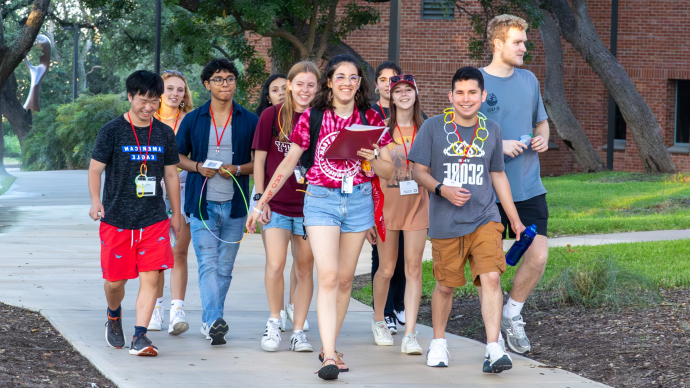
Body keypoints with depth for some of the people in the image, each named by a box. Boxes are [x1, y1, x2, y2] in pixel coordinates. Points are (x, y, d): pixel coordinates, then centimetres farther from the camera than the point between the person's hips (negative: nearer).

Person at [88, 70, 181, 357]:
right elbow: (95, 168, -3)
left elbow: (171, 175, 16)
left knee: (150, 277, -10)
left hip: (154, 220, 2)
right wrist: (96, 201, -19)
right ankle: (114, 317, 36)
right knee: (115, 280, 5)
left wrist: (176, 214, 18)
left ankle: (139, 336, -8)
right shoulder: (112, 131, -3)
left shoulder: (165, 134, 8)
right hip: (117, 220, -2)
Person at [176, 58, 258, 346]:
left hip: (234, 204, 1)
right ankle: (214, 320, -24)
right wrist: (198, 167, -7)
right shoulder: (192, 120, 6)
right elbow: (178, 157, 12)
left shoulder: (249, 121, 5)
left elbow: (260, 161, 8)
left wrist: (238, 169, -11)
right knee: (207, 264, -14)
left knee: (224, 267, 7)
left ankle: (210, 320, 18)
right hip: (202, 203, -1)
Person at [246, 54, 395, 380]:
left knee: (345, 279, 8)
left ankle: (328, 348, 21)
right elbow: (288, 163, 5)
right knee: (328, 276, -14)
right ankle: (330, 356, -20)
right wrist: (261, 203, 5)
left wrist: (372, 158, -15)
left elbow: (388, 172, 8)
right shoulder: (312, 118, -1)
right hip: (321, 199, -3)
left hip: (358, 200, 3)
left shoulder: (371, 119, 4)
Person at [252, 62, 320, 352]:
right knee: (275, 265, -11)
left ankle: (298, 330, 15)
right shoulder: (272, 116, -2)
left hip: (309, 205, 2)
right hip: (276, 205, -2)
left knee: (305, 269, 5)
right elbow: (259, 159, 2)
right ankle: (275, 320, 10)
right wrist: (260, 198, -3)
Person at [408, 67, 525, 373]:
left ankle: (493, 349, -16)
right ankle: (438, 342, 30)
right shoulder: (433, 127, -1)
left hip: (485, 219, 1)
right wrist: (442, 189, -18)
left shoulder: (491, 130, 8)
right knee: (445, 285, 8)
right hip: (445, 223, -1)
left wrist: (515, 219, 18)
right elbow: (419, 171, 1)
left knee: (491, 278, -15)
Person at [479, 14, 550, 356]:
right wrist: (498, 145, -18)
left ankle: (512, 314, 18)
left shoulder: (529, 80, 11)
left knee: (539, 256, -5)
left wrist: (543, 138, 1)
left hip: (529, 186, 4)